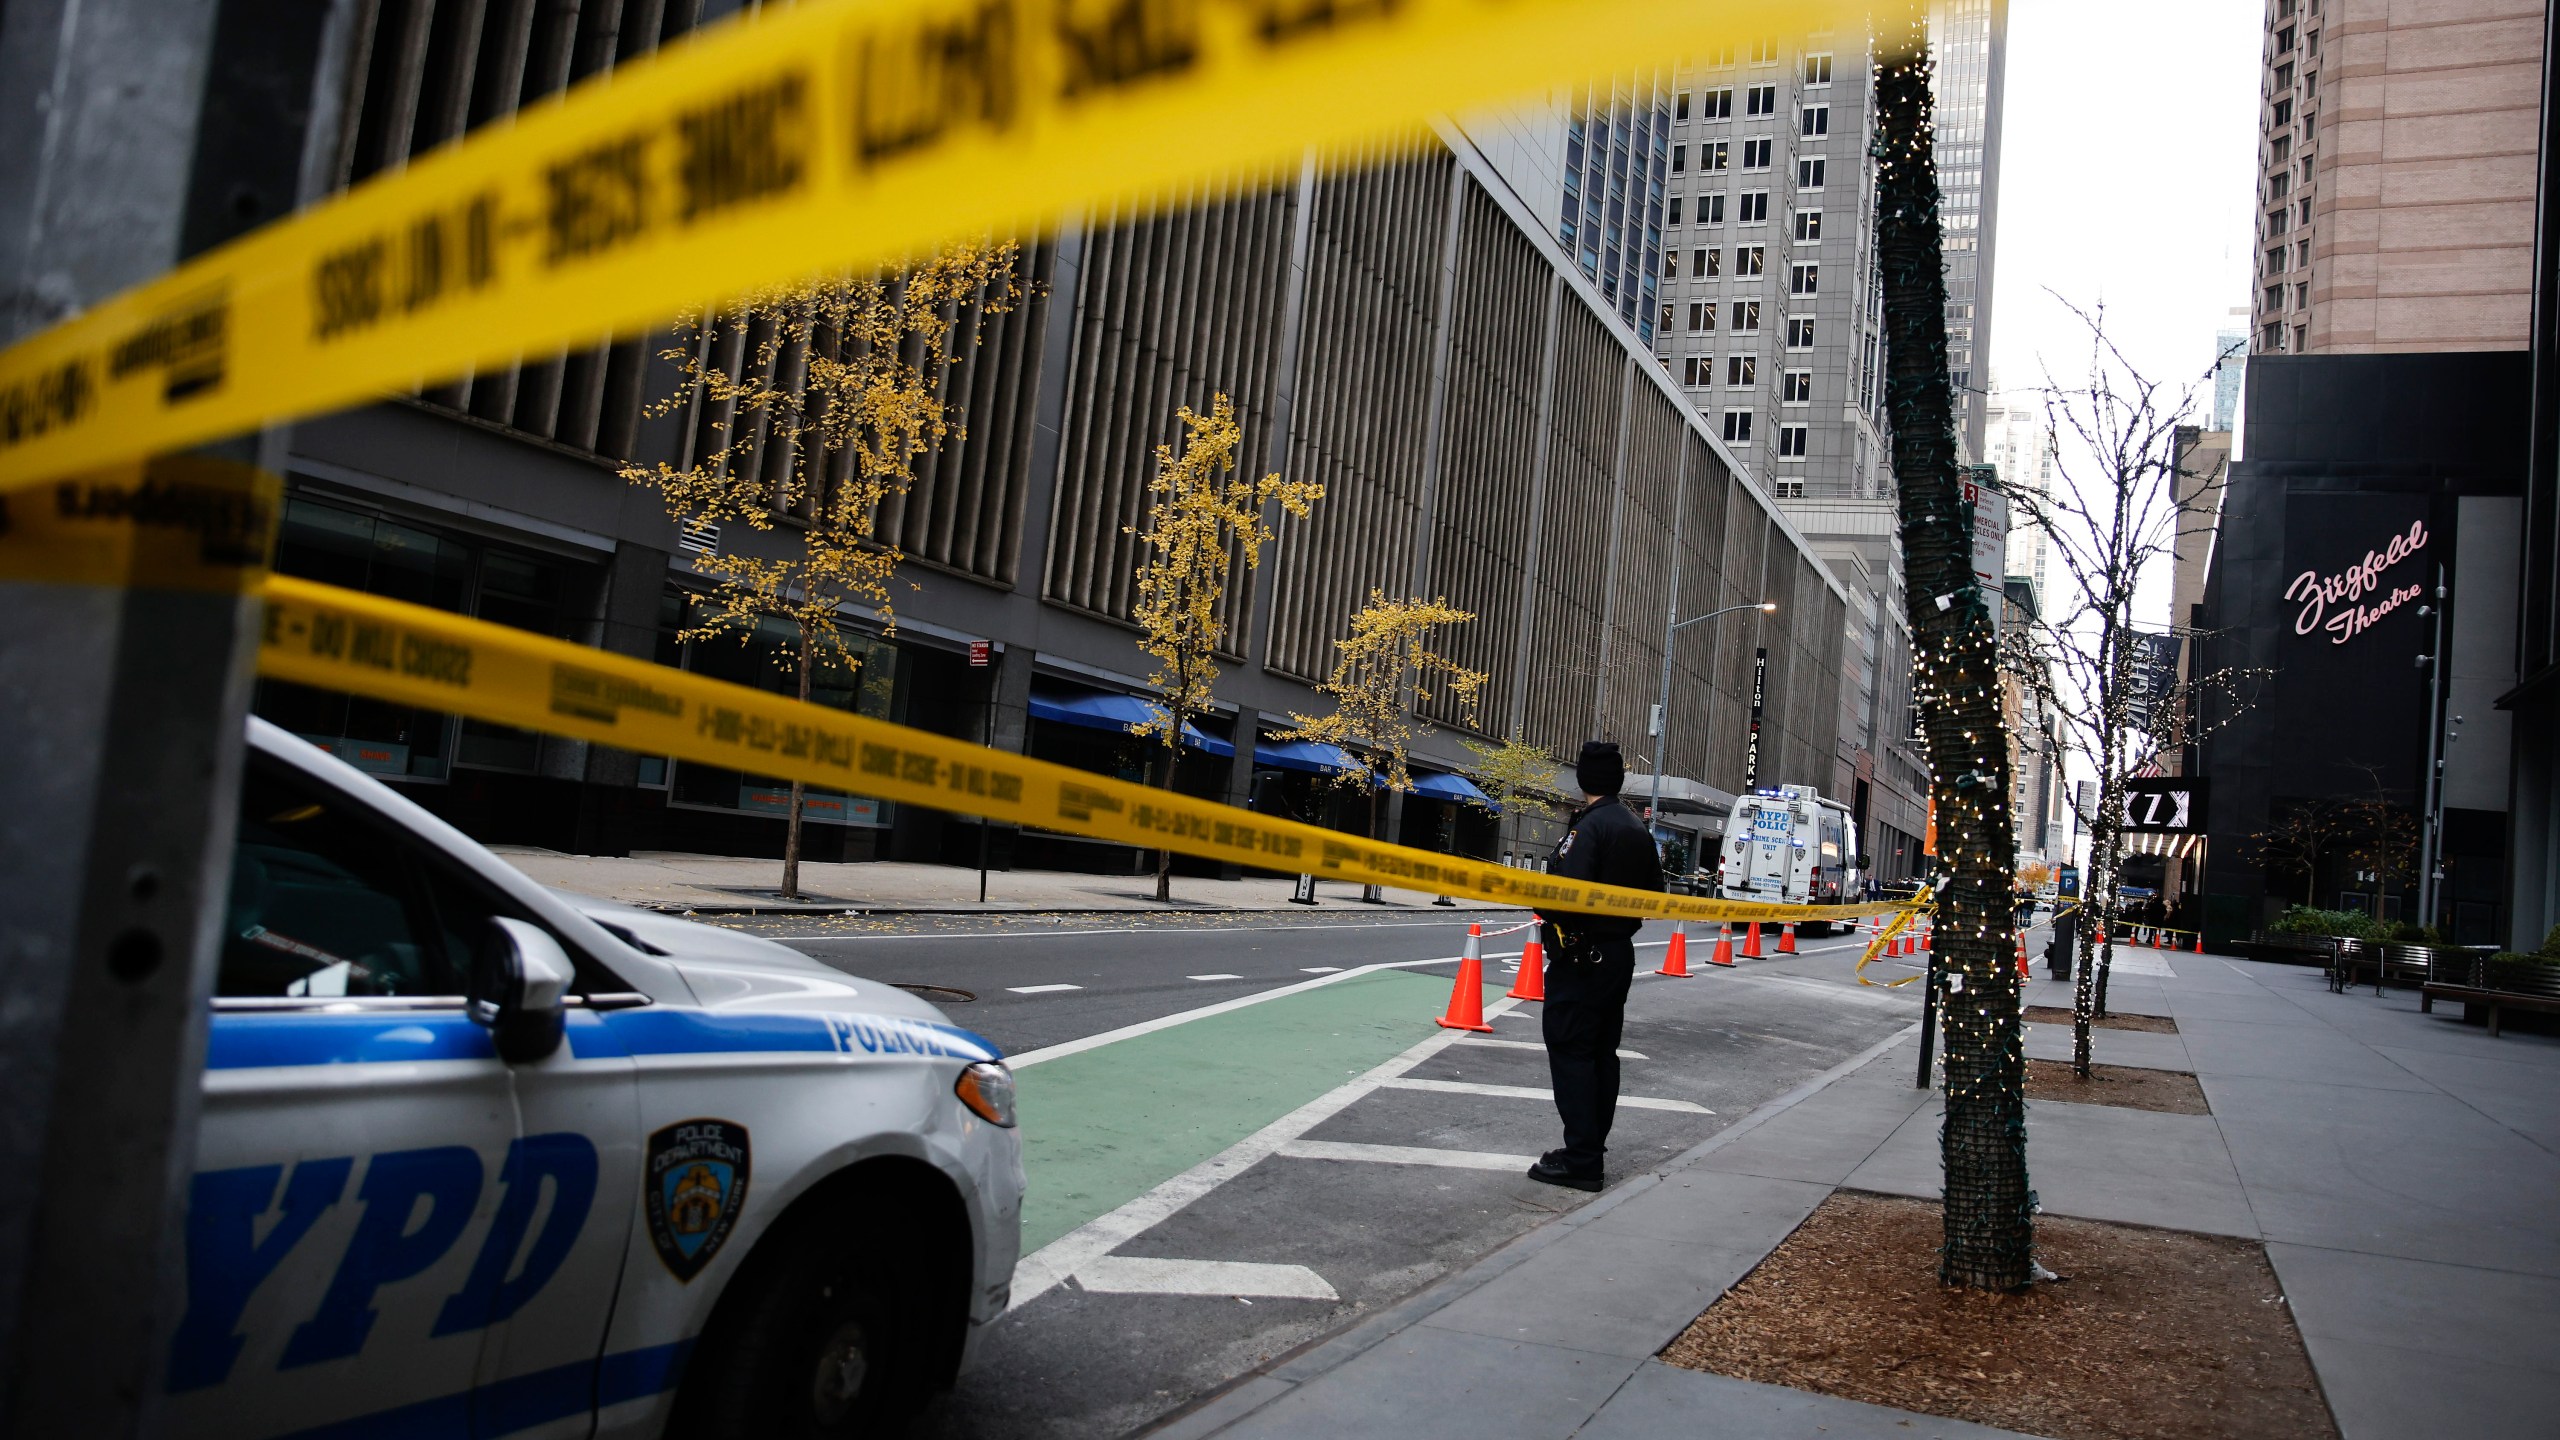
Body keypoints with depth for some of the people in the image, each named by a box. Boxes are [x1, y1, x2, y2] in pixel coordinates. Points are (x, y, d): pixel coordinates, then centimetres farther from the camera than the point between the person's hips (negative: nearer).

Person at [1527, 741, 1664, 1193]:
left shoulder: (1588, 828, -17)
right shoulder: (1639, 832, 11)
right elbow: (1654, 897, 17)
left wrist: (1542, 909, -9)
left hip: (1581, 956, -9)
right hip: (1620, 952, 9)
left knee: (1570, 1050, -6)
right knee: (1602, 1051, 15)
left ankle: (1581, 1160, -7)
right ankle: (1591, 1145, 23)